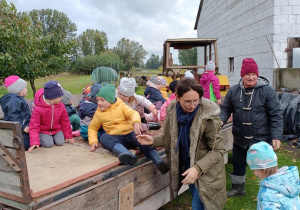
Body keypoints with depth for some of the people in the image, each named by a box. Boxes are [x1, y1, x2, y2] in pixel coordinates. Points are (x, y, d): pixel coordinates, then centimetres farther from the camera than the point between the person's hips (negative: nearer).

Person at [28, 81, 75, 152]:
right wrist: (34, 142, -31)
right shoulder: (38, 109, -25)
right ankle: (41, 138, 11)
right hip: (43, 131, -3)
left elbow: (65, 122, 1)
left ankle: (53, 137, 18)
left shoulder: (61, 106, -12)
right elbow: (34, 126, -22)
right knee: (48, 144, -22)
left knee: (60, 142, -15)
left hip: (57, 129, 4)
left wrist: (69, 136, 7)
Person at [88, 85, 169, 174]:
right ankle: (129, 156, -57)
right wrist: (93, 142, 1)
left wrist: (136, 122, -36)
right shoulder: (98, 113, 12)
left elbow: (133, 113, -12)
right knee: (104, 137, -31)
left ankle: (159, 162, -47)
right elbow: (92, 128, 20)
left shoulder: (121, 106, 5)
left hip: (130, 133, -1)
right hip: (116, 139, 1)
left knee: (139, 136, -34)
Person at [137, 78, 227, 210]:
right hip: (185, 167, 5)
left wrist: (198, 168, -31)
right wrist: (154, 141, -10)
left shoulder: (208, 115, -25)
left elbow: (218, 150, -20)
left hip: (205, 170, -5)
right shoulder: (173, 110, -11)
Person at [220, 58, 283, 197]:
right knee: (238, 164, 20)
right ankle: (238, 188, 44)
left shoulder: (267, 91, -11)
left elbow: (276, 115, -11)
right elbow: (226, 109, 6)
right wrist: (220, 121, -15)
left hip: (262, 139, -3)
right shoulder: (233, 91, -2)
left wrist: (276, 136, -17)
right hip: (240, 139, 4)